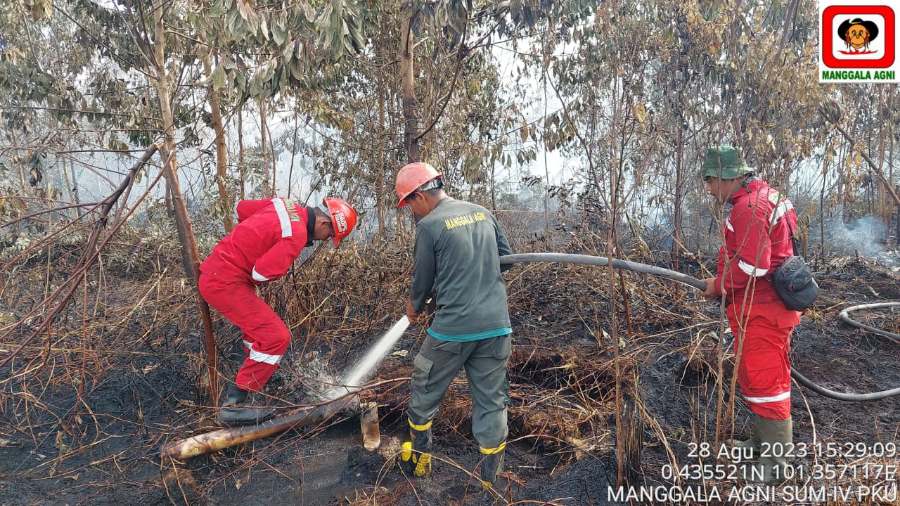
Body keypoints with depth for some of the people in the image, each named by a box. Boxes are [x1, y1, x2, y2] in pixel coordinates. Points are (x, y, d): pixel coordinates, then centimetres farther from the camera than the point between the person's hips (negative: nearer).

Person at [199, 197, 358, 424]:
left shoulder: (287, 205, 5)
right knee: (277, 337, -14)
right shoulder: (296, 236, -21)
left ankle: (258, 371, 47)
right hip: (226, 283, -10)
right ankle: (233, 403, -10)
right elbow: (261, 273, -24)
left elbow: (241, 207, 14)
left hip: (213, 271, 10)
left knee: (259, 321, 29)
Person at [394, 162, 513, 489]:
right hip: (497, 325, 5)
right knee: (492, 402, 13)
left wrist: (414, 308, 21)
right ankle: (490, 480, 19)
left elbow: (424, 280, 1)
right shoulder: (483, 213, 8)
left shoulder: (429, 225, -9)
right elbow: (507, 258, 16)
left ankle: (420, 459, 35)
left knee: (424, 394, 18)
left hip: (453, 327, -5)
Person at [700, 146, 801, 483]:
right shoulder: (759, 197, 14)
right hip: (761, 307, 11)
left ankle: (775, 462, 10)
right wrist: (724, 279, 9)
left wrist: (719, 284, -11)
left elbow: (752, 266, -26)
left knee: (764, 380, -2)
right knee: (753, 375, 21)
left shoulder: (749, 208, -21)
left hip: (761, 312, -11)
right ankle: (762, 440, 36)